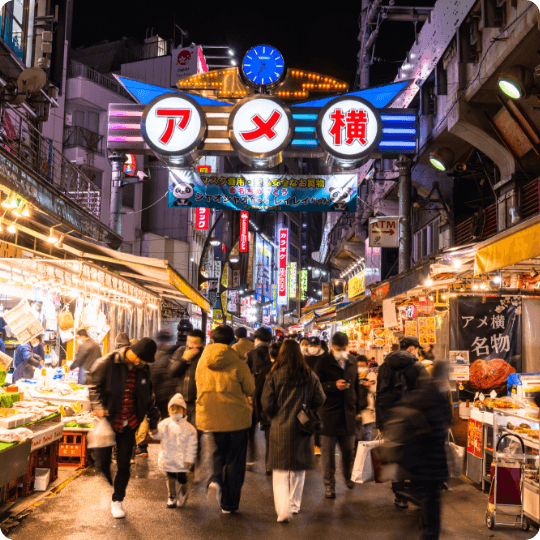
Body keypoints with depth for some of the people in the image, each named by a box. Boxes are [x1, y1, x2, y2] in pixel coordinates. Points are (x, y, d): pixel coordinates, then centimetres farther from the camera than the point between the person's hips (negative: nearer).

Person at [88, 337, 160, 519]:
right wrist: (98, 405, -22)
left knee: (124, 465, 5)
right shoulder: (107, 363, -11)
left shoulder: (143, 370, 5)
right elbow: (94, 385, -6)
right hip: (108, 420, -3)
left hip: (129, 424, 3)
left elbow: (148, 397, 15)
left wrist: (153, 422, 17)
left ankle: (117, 501, 22)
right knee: (103, 462, 1)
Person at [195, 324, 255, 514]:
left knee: (219, 452, 25)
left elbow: (199, 387, 11)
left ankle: (216, 480, -3)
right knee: (234, 460, 10)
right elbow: (250, 390, -5)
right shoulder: (238, 364, -12)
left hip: (209, 417, 3)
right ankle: (229, 503, 16)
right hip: (235, 418, -3)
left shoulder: (202, 362, 0)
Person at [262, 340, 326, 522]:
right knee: (299, 469, 19)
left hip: (280, 427, -2)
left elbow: (267, 404, -8)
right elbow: (320, 400, 2)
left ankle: (283, 509, -11)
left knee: (280, 470, 3)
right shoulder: (310, 376, -2)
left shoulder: (274, 376, -9)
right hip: (303, 428, 3)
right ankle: (295, 504, 30)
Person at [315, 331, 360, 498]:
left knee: (349, 449, 14)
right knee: (328, 451, 2)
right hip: (329, 414, -4)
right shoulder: (323, 362, -5)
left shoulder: (352, 363, 10)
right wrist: (334, 385, -22)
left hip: (348, 414, 4)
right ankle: (329, 485, 12)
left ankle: (348, 476, 37)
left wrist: (357, 409, 18)